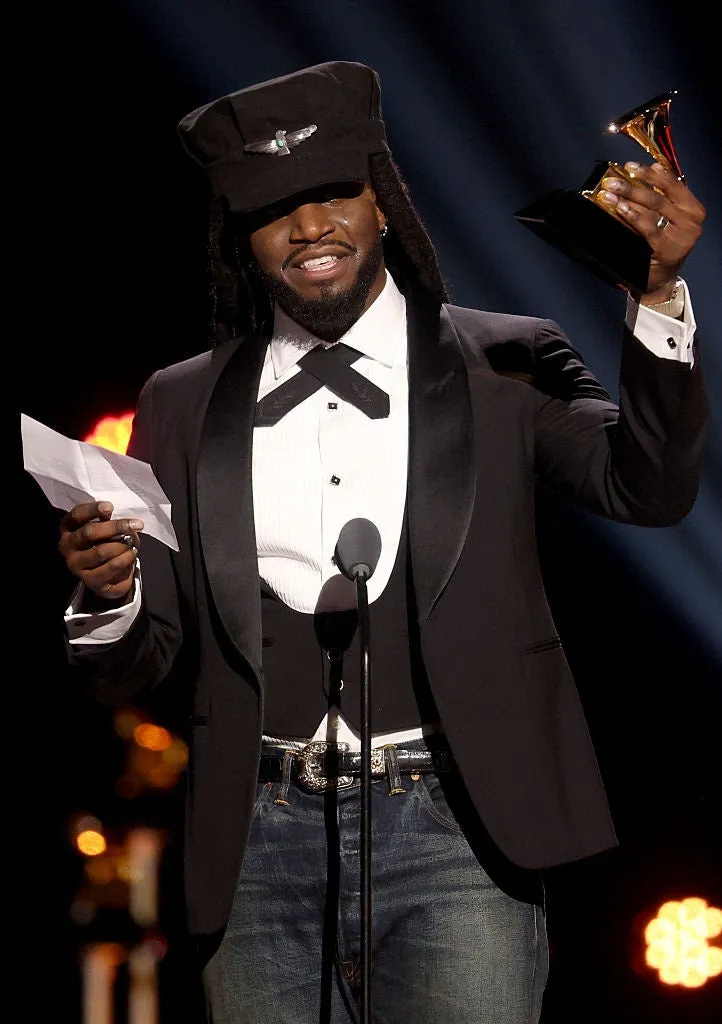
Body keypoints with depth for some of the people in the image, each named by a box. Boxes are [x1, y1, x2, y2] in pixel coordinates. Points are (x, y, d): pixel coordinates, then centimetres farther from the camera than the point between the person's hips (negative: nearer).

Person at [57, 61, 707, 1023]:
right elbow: (135, 673, 11)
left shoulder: (504, 365, 5)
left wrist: (657, 293, -24)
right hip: (262, 845, 3)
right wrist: (107, 593, -12)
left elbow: (648, 485, -11)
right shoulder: (184, 408, 11)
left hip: (454, 835, -2)